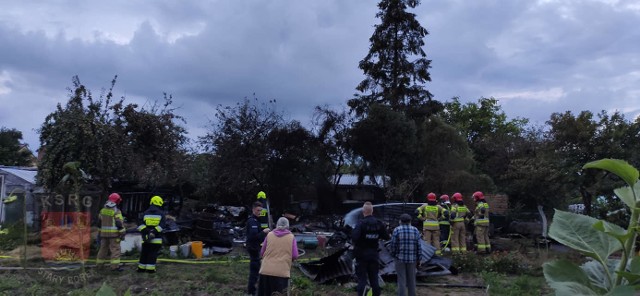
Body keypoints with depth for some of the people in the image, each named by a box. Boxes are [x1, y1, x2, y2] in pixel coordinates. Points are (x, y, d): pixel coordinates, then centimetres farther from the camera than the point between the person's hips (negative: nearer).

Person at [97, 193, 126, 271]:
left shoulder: (103, 210, 11)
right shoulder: (116, 211, -12)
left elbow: (99, 222, 17)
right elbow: (119, 223, -15)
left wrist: (99, 232, 25)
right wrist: (122, 233, -9)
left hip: (104, 233, 7)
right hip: (114, 233, -7)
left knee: (103, 248, 17)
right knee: (115, 249, -5)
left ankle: (99, 264, 25)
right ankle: (115, 266, -9)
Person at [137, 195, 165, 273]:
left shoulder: (146, 213, 7)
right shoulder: (161, 213, -1)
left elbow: (141, 224, 1)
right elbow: (161, 225, -10)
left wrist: (143, 232, -3)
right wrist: (154, 232, -13)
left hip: (146, 238, 3)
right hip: (156, 238, -3)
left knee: (144, 253, 12)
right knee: (153, 253, 1)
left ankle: (141, 268, 18)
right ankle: (150, 269, 0)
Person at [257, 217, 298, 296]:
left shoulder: (269, 235, 4)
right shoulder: (291, 237, 0)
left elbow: (262, 253, 9)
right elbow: (295, 256, -2)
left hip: (266, 270, 2)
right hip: (282, 272, -1)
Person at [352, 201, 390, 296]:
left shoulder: (361, 223, -17)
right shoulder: (379, 223, -2)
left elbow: (354, 237, -29)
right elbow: (386, 237, 2)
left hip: (361, 255, -4)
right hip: (374, 255, 4)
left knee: (362, 279, 2)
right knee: (374, 278, 14)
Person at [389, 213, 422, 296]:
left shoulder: (397, 230, -8)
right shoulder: (415, 230, 0)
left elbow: (393, 245, -8)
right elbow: (418, 247, -2)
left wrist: (393, 254, 11)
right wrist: (419, 260, 5)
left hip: (400, 258, -2)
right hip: (411, 259, 2)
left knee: (401, 281, 2)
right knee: (411, 280, 12)